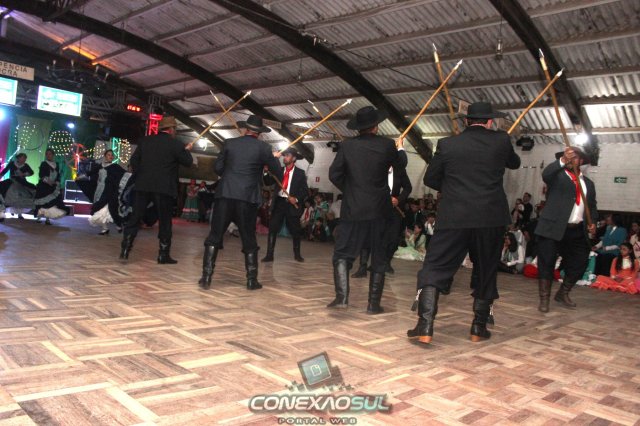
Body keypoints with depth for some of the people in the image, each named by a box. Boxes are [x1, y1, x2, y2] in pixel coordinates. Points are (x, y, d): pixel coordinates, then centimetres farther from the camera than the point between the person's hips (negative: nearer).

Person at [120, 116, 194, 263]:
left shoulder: (145, 140, 9)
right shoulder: (176, 144, -5)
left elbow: (133, 160, 8)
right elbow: (188, 162, 0)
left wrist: (140, 175, 18)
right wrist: (187, 150, 17)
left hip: (143, 186, 4)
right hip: (164, 188, -4)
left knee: (135, 218, 8)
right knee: (165, 222, 5)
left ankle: (125, 249, 2)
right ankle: (164, 255, 7)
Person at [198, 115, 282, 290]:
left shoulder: (229, 143, 6)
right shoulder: (263, 148, 2)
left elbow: (218, 168, 8)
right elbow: (278, 173, 8)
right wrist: (275, 158, 28)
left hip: (225, 195, 1)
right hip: (248, 198, -1)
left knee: (214, 236, 7)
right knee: (249, 240, 10)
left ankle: (206, 277, 3)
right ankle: (252, 280, 12)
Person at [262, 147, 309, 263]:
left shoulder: (300, 173, 4)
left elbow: (305, 190, 0)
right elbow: (268, 182, 4)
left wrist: (296, 198, -15)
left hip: (292, 204, -2)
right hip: (279, 202, 2)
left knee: (295, 230, 8)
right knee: (272, 228, -4)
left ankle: (297, 254, 24)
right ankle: (269, 255, 0)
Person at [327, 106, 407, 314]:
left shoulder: (347, 145, -5)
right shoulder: (387, 145, -4)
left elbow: (334, 174, -3)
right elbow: (401, 165, 14)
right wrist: (400, 148, 35)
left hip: (352, 210, 0)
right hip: (379, 211, 1)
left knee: (342, 254, 9)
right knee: (378, 258, 11)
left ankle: (342, 297, -4)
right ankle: (374, 303, 12)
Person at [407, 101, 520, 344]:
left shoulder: (447, 144, 2)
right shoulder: (501, 141, 5)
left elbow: (430, 179, 8)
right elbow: (514, 163, 26)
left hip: (454, 217, -1)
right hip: (491, 219, 2)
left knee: (435, 270, 2)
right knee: (485, 273, 16)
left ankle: (425, 326, -9)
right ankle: (479, 327, 22)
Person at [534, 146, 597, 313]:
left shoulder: (588, 183, 18)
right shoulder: (557, 176, 3)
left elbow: (592, 205, 23)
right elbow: (545, 174, -20)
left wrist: (593, 221, 6)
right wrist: (562, 160, -33)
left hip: (578, 231, 5)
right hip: (553, 228, -5)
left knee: (579, 263, 10)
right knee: (546, 263, -3)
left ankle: (563, 294, 30)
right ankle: (544, 299, 8)